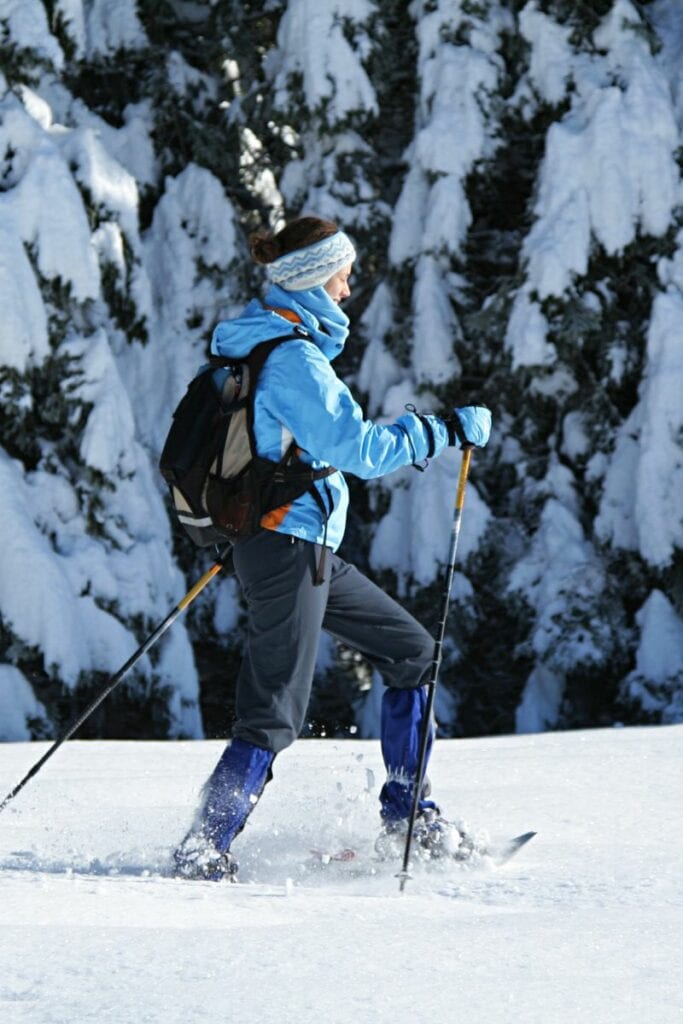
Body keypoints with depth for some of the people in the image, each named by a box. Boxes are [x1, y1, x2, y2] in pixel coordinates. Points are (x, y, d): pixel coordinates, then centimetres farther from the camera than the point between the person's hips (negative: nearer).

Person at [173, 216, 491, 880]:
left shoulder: (253, 340, 12)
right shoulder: (293, 358, -18)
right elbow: (357, 448, -20)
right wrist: (449, 430, -13)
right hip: (288, 547, -10)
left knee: (410, 651, 15)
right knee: (274, 715, -7)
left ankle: (406, 817, 18)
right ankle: (203, 851, -5)